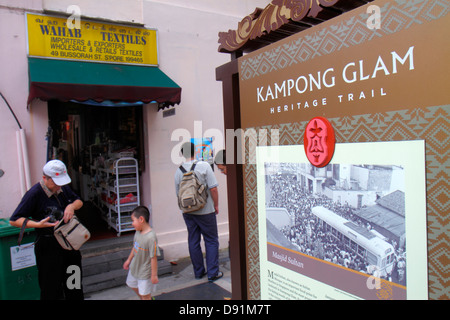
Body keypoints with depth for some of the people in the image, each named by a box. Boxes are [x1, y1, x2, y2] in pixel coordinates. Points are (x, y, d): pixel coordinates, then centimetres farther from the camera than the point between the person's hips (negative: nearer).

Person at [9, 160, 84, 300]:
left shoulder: (63, 188, 2)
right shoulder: (34, 194, -17)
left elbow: (79, 201, 14)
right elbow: (14, 220, -16)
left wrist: (72, 206, -9)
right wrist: (38, 224, -30)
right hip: (47, 245, -6)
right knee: (51, 288, 5)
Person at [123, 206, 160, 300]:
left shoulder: (151, 237, -34)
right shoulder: (138, 232, -9)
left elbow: (154, 257, -28)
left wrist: (154, 275, -21)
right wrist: (129, 260, 19)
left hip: (145, 272, -9)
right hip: (135, 267, 9)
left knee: (145, 294, 9)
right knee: (133, 285, 30)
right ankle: (149, 298, 53)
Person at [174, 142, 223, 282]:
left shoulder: (178, 171, 0)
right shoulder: (204, 166, -13)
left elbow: (178, 194, 9)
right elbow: (213, 188, -16)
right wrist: (216, 205, -3)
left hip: (187, 212, 4)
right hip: (205, 211, -4)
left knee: (193, 241, 13)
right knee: (211, 241, 7)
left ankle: (198, 271, 24)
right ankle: (213, 273, 10)